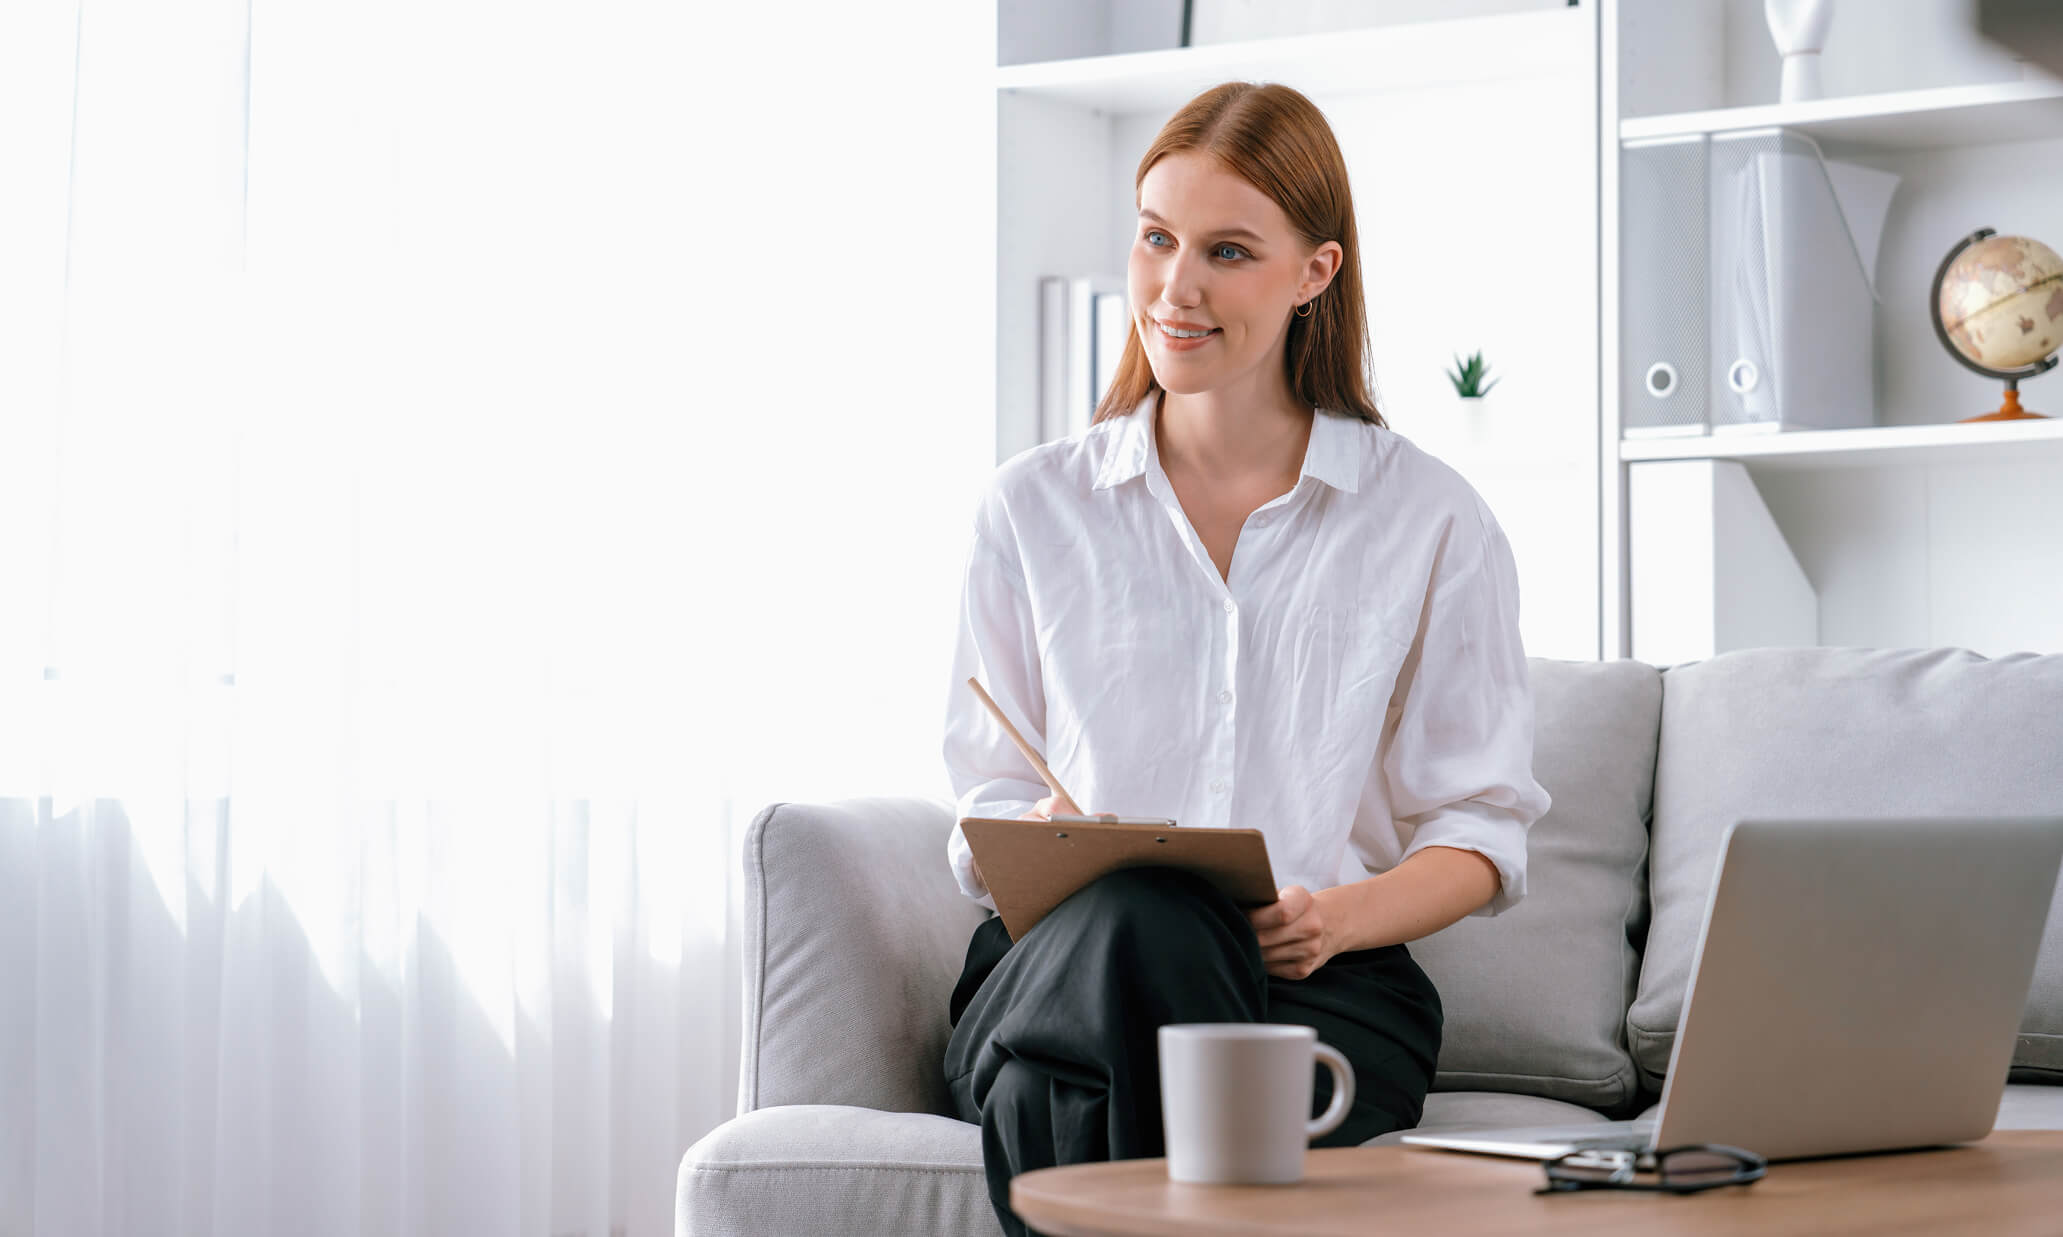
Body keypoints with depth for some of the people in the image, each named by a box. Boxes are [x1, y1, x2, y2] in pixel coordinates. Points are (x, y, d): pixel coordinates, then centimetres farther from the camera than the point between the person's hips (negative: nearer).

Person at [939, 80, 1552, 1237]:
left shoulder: (1434, 520, 9)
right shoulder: (1033, 508, 13)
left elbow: (1482, 824, 8)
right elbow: (988, 803, 15)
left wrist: (1345, 914, -12)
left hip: (1328, 980, -2)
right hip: (1061, 961, 2)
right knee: (1138, 922, -38)